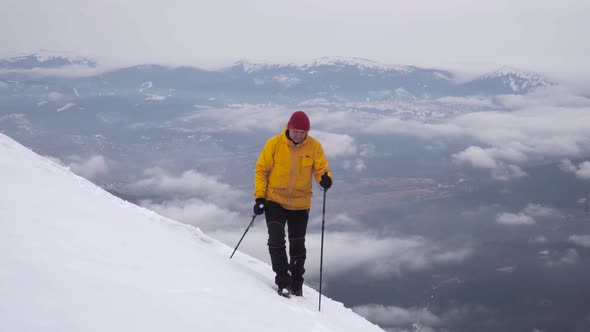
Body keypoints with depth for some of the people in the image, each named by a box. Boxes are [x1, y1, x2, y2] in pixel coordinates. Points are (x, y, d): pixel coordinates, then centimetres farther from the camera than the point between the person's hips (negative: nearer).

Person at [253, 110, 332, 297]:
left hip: (300, 205, 1)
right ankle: (283, 280, -6)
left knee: (297, 246, 9)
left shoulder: (314, 146, -7)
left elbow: (321, 169, -4)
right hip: (275, 202, -1)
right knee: (276, 240, -16)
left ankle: (296, 285, 25)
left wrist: (325, 178, -29)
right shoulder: (274, 144, -10)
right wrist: (259, 197, -10)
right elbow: (261, 170, -3)